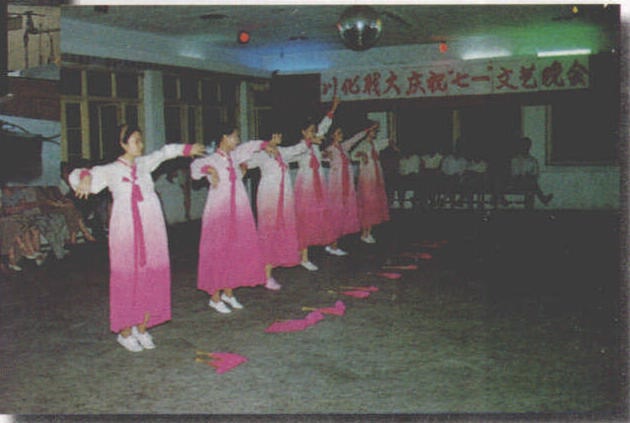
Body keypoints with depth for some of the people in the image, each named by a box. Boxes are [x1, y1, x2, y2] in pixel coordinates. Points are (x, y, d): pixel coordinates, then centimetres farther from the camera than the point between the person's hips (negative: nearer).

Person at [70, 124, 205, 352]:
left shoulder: (145, 163, 11)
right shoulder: (110, 170, -1)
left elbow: (166, 151, 27)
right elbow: (77, 175, -9)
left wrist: (188, 149, 33)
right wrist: (85, 177, -30)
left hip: (152, 230, 4)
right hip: (125, 231, -4)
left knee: (152, 278, 5)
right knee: (127, 279, -2)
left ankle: (142, 328, 18)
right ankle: (125, 331, 11)